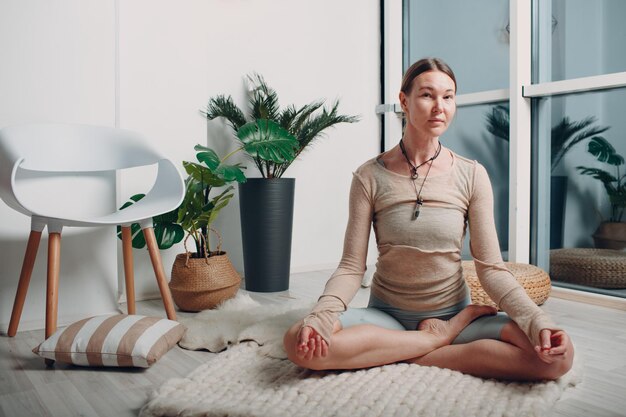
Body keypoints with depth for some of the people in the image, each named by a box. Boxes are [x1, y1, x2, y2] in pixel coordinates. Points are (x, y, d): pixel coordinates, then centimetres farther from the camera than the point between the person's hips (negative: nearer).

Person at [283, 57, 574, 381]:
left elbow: (491, 268, -6)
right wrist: (320, 315, -28)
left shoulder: (472, 175, -4)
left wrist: (537, 321, -22)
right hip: (386, 314, 0)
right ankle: (440, 339, -13)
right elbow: (351, 267, -9)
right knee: (299, 341, -29)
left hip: (453, 312, 1)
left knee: (557, 355, -23)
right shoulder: (370, 176, -7)